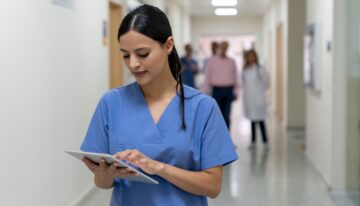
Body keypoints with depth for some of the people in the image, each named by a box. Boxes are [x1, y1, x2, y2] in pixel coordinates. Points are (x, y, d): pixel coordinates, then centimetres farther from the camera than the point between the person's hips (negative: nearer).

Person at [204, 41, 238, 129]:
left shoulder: (232, 62, 9)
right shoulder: (212, 61, 6)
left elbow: (235, 77, 12)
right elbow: (207, 76, 6)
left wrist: (235, 92, 9)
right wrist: (206, 91, 1)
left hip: (228, 91, 1)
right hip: (216, 90, -1)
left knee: (226, 115, 0)